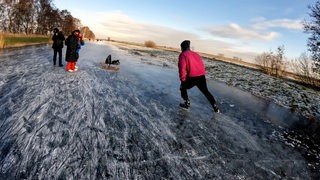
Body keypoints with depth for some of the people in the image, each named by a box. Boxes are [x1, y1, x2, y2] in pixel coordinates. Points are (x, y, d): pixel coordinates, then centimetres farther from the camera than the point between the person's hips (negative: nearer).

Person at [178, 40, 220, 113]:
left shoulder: (183, 55, -1)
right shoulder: (196, 54, 20)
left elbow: (182, 68, -11)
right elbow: (202, 66, 21)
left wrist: (182, 80, -2)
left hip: (192, 78, -6)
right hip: (202, 76, 6)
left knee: (183, 87, 21)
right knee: (206, 92, 22)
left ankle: (187, 103, 19)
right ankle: (215, 107, 21)